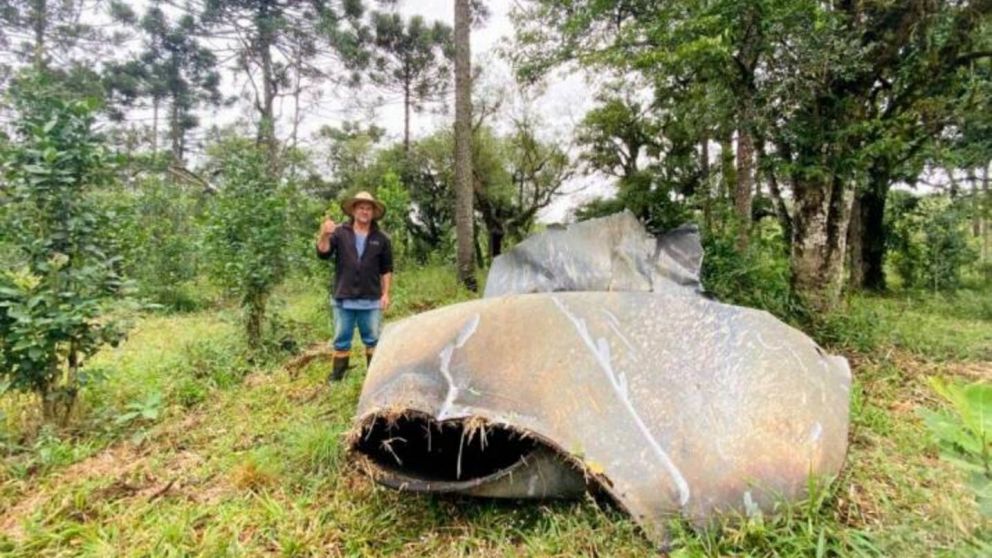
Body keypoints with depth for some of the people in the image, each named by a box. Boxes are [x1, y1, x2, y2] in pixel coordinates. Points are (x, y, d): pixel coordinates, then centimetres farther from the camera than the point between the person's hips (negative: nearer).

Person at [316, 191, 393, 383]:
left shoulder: (381, 238, 2)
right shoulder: (340, 232, -1)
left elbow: (386, 269, 6)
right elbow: (323, 253, -12)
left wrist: (386, 293, 1)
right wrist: (324, 235, -30)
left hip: (371, 300, 1)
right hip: (343, 299, 0)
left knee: (373, 339, 11)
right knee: (341, 339, 10)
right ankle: (337, 373, 24)